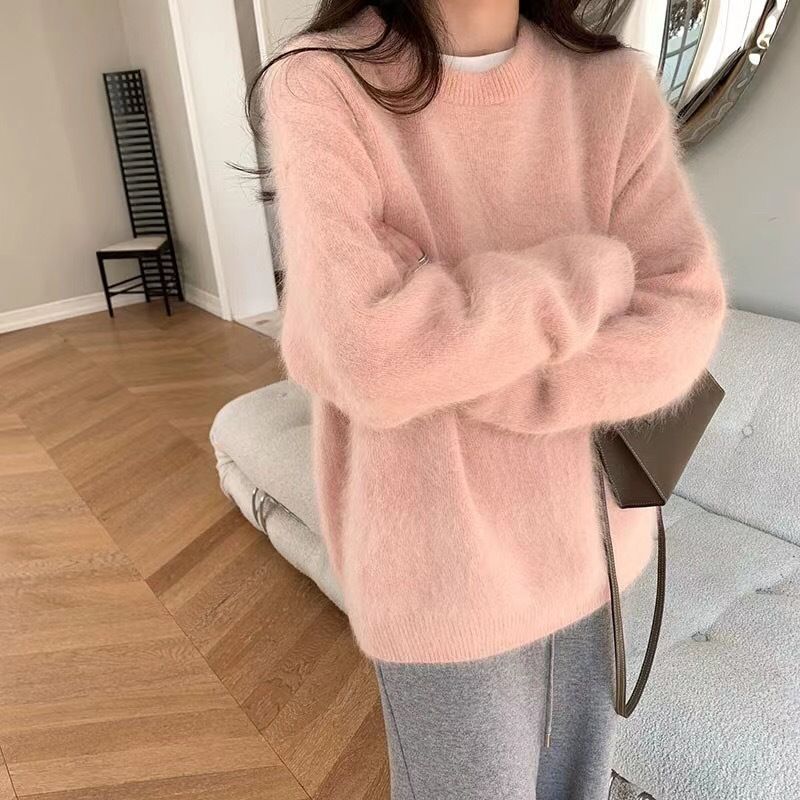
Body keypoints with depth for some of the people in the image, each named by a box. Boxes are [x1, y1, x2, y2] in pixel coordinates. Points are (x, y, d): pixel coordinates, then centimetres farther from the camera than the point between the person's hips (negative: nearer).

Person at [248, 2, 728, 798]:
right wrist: (597, 266, -16)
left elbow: (684, 323, -12)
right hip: (445, 566, -4)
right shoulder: (321, 84, -13)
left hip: (592, 540, 5)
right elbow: (373, 358, -28)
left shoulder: (615, 83, -2)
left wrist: (451, 356, -22)